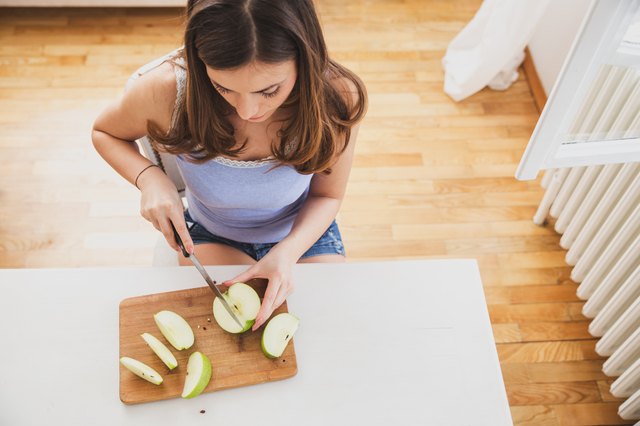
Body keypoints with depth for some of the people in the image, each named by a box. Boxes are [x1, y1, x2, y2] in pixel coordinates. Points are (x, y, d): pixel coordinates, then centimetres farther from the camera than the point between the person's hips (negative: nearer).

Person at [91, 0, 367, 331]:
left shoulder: (336, 97, -29)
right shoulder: (168, 90, -31)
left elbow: (327, 194, -11)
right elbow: (104, 132, -6)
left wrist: (288, 251, -31)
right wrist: (148, 177, -27)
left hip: (304, 232, 1)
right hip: (211, 236, 0)